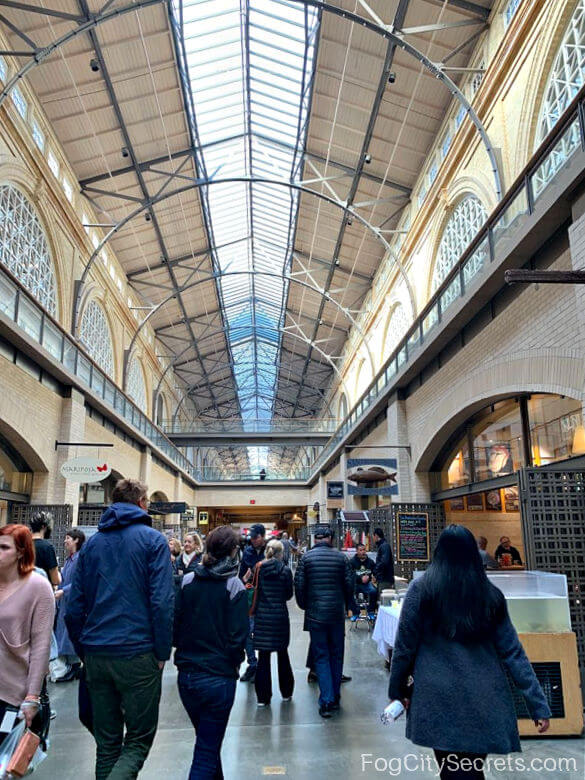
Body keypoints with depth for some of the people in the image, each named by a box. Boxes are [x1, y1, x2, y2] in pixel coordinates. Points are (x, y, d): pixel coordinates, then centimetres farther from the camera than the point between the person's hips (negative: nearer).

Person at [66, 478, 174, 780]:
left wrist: (84, 651, 15)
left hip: (96, 655, 5)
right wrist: (163, 653, -5)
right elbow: (161, 602, -13)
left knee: (106, 743, 17)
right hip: (137, 653, -5)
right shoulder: (152, 540, -5)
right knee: (138, 740, 7)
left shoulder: (91, 543, 9)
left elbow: (74, 606, 7)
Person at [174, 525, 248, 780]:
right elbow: (238, 637, -14)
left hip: (186, 676, 5)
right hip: (219, 678, -5)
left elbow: (173, 626, 0)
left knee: (207, 741, 25)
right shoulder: (234, 586, -13)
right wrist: (234, 663, 5)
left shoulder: (187, 581, -3)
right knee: (207, 751, 7)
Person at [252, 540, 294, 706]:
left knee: (263, 656, 7)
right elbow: (289, 594, 0)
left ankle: (263, 697, 11)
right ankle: (286, 692, 27)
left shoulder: (259, 568, -5)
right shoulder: (285, 570, -8)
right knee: (282, 654, 15)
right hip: (280, 616, 0)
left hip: (262, 616, 0)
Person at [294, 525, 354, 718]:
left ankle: (326, 701, 1)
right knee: (336, 655, 15)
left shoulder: (306, 558, -5)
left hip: (315, 615, -1)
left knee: (321, 657, 6)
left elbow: (299, 585, -6)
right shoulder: (341, 557, -3)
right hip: (337, 614, 1)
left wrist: (304, 606, 10)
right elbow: (349, 584, -2)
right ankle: (335, 698, 25)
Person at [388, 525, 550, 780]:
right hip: (486, 702, 4)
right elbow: (513, 653, 3)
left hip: (440, 700, -3)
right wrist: (538, 704, 7)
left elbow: (404, 646, -3)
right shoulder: (491, 594, 4)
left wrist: (397, 689, 9)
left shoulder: (422, 589, -5)